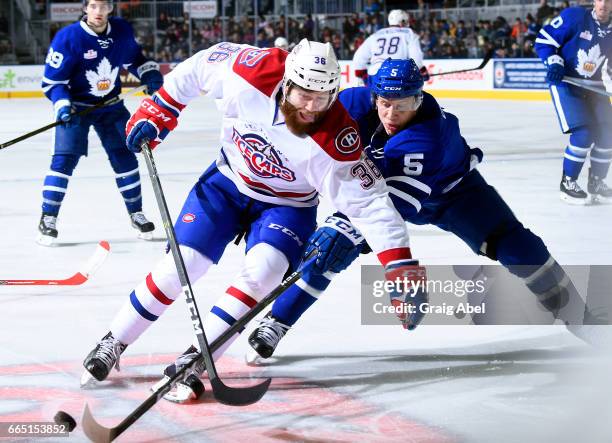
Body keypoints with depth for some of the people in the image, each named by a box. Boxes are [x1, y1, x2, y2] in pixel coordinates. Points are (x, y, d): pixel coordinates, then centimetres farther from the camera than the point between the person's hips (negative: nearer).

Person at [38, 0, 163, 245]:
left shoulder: (122, 31, -7)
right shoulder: (68, 37, -21)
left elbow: (134, 57, 14)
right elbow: (52, 80, -16)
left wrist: (150, 73, -4)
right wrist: (62, 106, -30)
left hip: (111, 105, 4)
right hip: (76, 105, -4)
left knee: (124, 156, 5)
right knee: (64, 158, -13)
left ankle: (136, 214, 21)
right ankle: (48, 219, -4)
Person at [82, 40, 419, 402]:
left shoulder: (336, 140, -33)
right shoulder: (252, 73, -29)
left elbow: (368, 201, -31)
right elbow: (202, 64, -10)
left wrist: (400, 264, -38)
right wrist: (159, 110, -5)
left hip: (287, 205, -1)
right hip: (228, 181, 2)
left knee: (262, 271, -25)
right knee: (182, 264, -4)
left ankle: (192, 362, -16)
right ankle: (113, 344, 12)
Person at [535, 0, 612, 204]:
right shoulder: (575, 17, -17)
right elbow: (543, 40, -12)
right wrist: (554, 63, -22)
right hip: (565, 82, -6)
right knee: (583, 133, -18)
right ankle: (567, 182, -2)